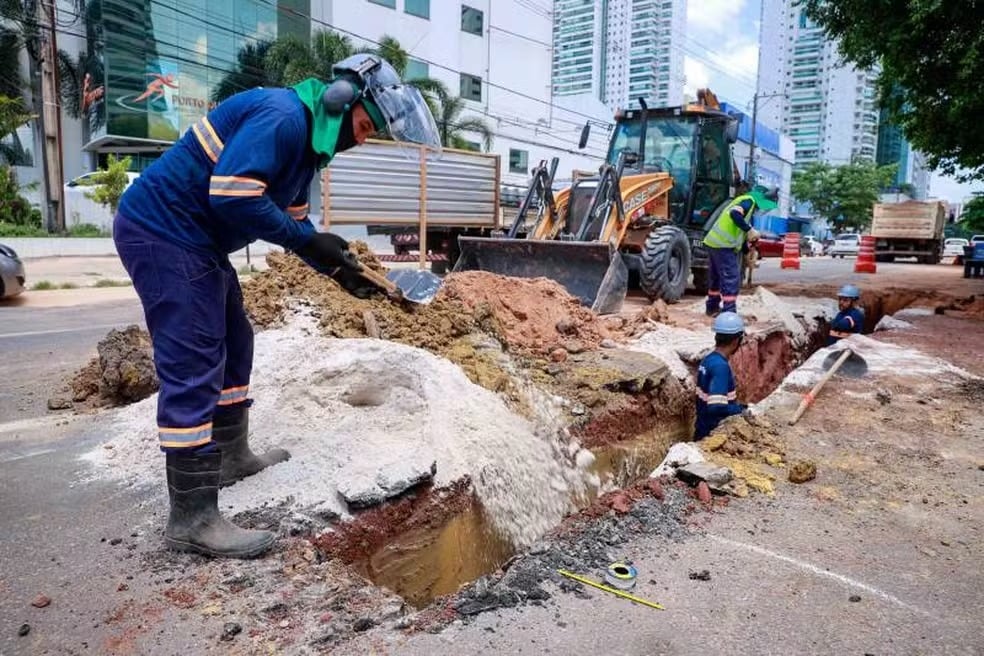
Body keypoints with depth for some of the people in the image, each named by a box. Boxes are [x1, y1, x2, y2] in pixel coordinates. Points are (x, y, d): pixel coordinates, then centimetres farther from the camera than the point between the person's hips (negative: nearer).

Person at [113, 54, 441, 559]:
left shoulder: (309, 137, 13)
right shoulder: (284, 116, -19)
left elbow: (293, 220, 18)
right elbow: (231, 195, -29)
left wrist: (338, 268, 7)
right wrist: (309, 241, -22)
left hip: (194, 241, 11)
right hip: (162, 231, -11)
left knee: (233, 344, 17)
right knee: (193, 367, -12)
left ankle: (231, 456, 33)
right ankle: (192, 519, -7)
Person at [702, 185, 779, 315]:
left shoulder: (744, 201, 23)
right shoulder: (749, 200, -7)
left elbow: (739, 233, 23)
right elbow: (734, 214, -28)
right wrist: (750, 230, -22)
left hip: (715, 242, 10)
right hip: (723, 245, -10)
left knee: (716, 276, 20)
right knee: (731, 279, -9)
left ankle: (712, 307, 31)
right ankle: (729, 313, -10)